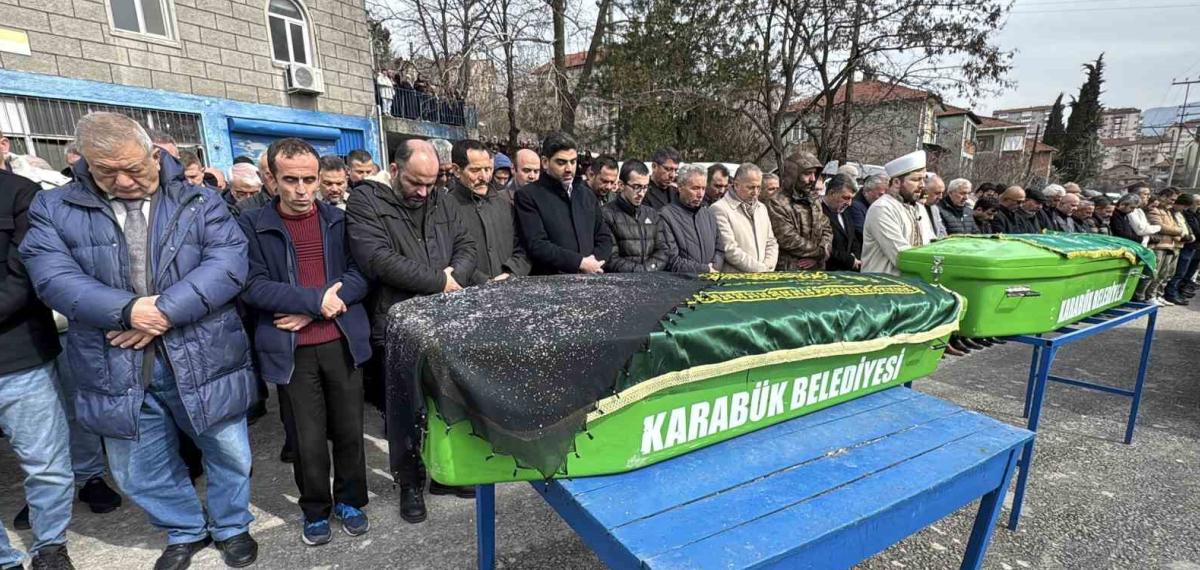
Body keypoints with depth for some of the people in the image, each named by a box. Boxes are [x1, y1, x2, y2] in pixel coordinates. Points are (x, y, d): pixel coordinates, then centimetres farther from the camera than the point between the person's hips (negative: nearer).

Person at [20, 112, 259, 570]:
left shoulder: (200, 202, -1)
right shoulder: (54, 209, 4)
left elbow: (228, 263, -14)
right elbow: (53, 276, -8)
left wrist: (165, 311, -22)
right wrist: (128, 310, -22)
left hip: (203, 361, -2)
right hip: (118, 370, 2)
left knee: (229, 455, 11)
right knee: (139, 472, 18)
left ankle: (231, 527, 37)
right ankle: (185, 532, 42)